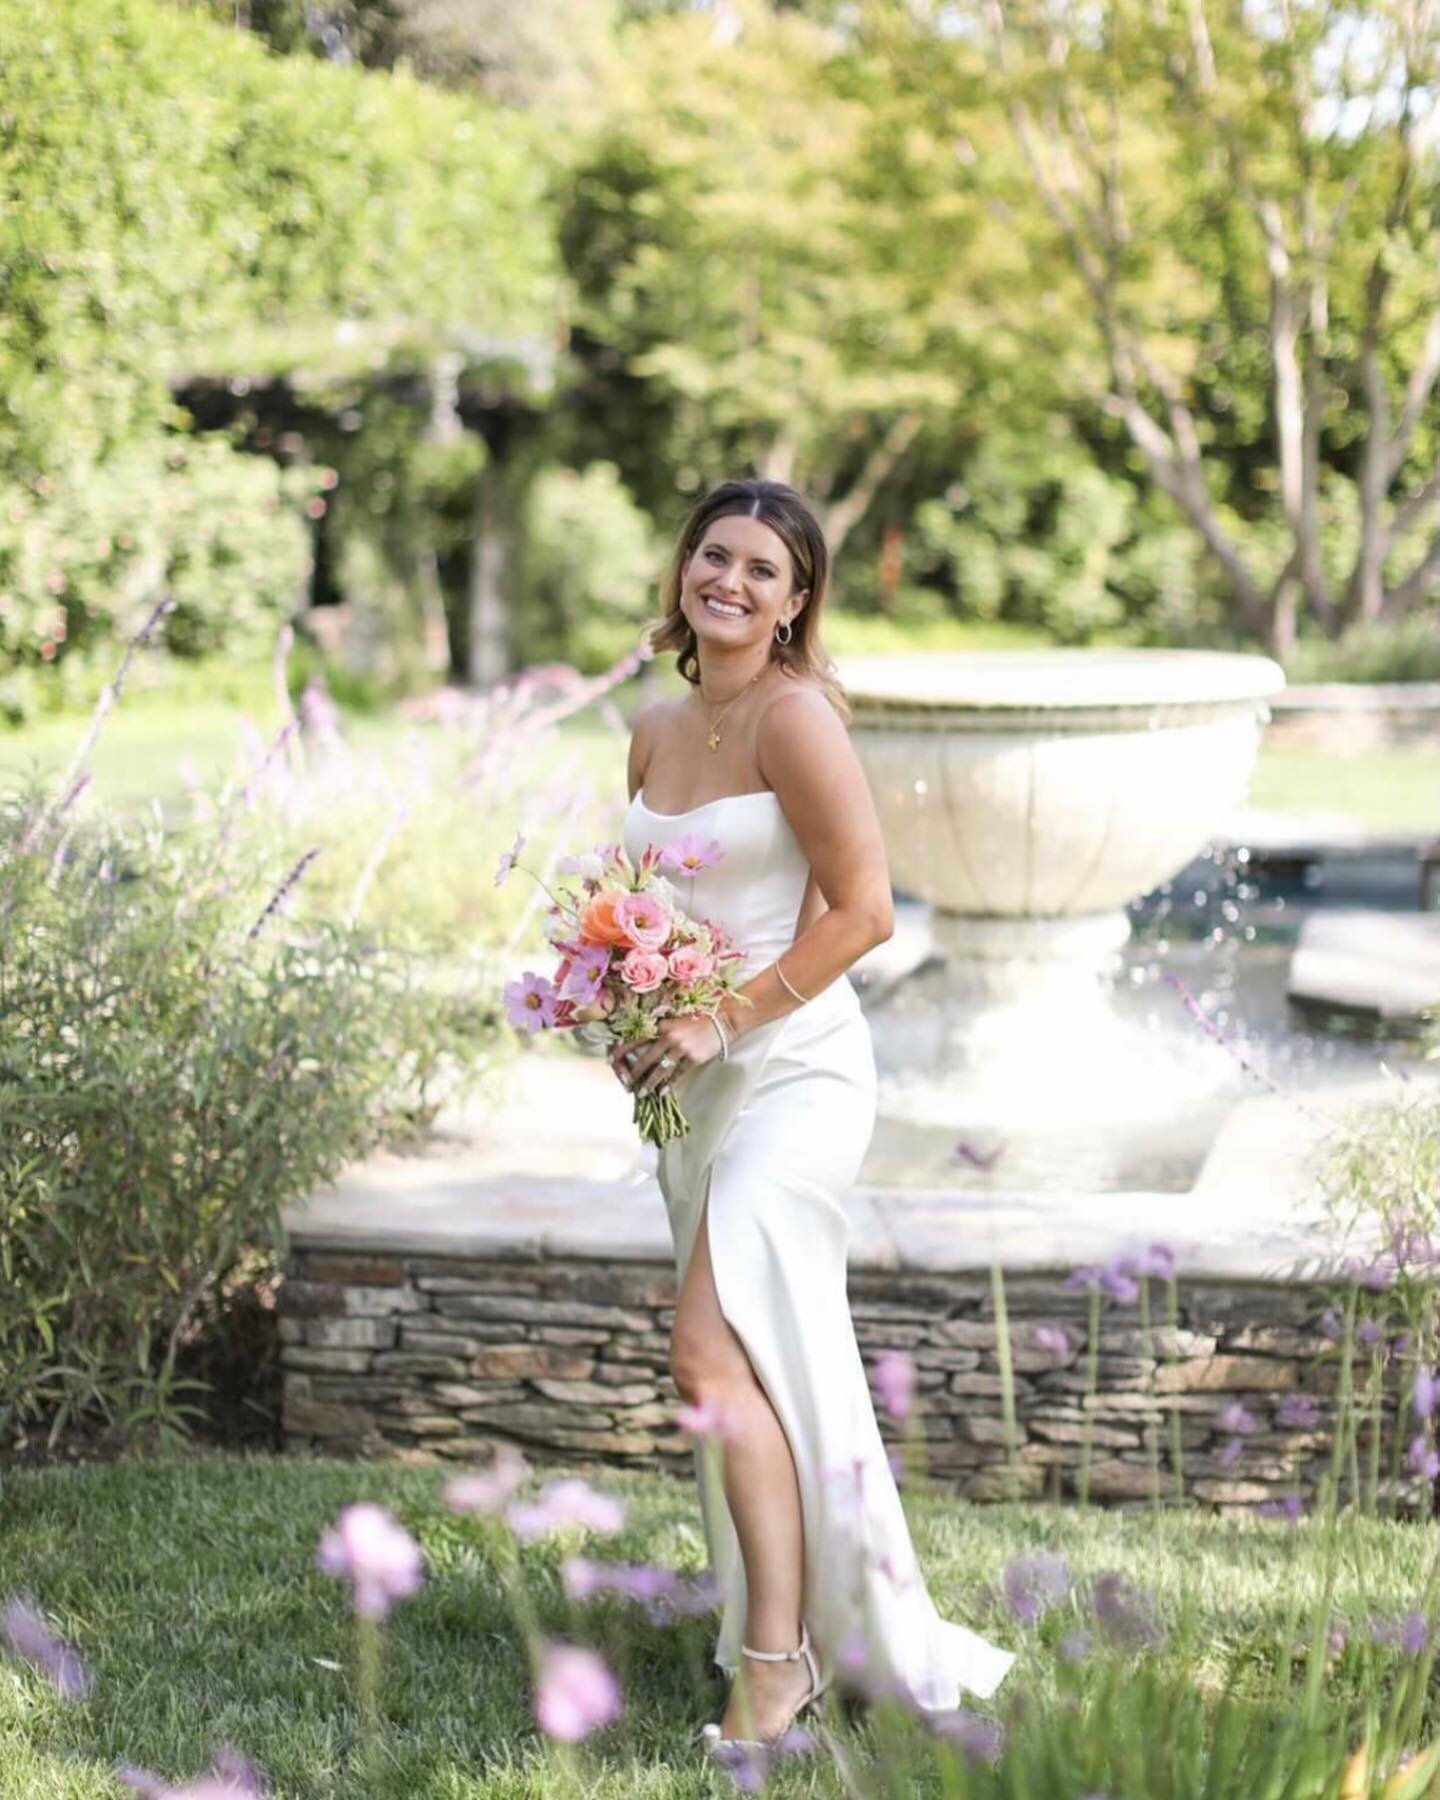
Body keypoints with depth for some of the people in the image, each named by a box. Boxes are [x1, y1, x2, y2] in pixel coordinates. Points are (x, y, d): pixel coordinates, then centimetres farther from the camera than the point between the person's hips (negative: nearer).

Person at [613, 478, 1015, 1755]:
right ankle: (828, 1638, 24)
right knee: (764, 1364, 12)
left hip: (794, 1066, -8)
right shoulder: (655, 731, 9)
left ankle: (775, 1676, -11)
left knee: (716, 1353, -17)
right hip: (692, 1082, 8)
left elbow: (864, 908, -16)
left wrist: (727, 1022, -17)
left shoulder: (794, 715, -13)